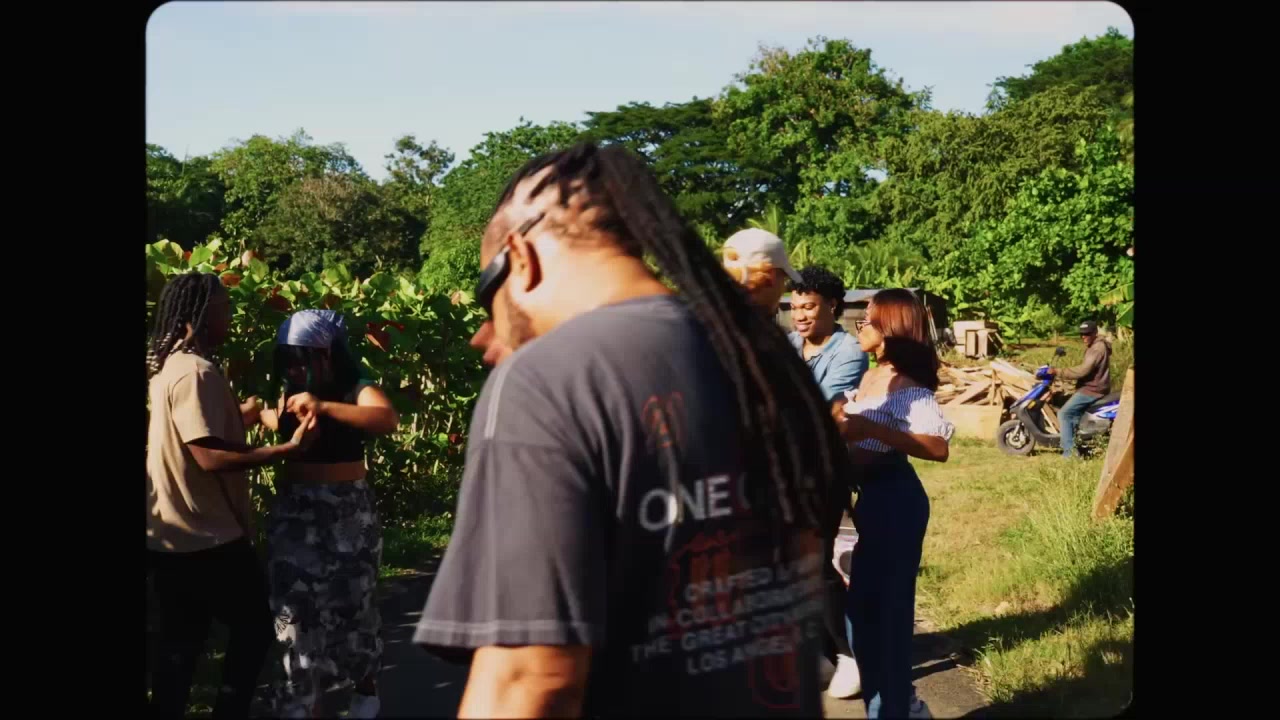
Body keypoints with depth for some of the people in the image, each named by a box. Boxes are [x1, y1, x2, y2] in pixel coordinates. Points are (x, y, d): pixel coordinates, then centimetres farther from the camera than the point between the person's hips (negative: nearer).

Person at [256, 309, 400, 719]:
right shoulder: (289, 394, 9)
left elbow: (388, 420, -31)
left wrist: (324, 407, -38)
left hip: (348, 513, -5)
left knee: (350, 604, 5)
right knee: (298, 608, 2)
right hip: (294, 513, 5)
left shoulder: (355, 390, -10)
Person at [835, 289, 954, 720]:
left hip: (896, 500, -9)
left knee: (889, 605, 1)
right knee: (863, 605, 16)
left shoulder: (908, 387, -18)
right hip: (872, 498, 9)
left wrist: (873, 430, -35)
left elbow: (939, 449, -30)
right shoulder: (871, 378, 8)